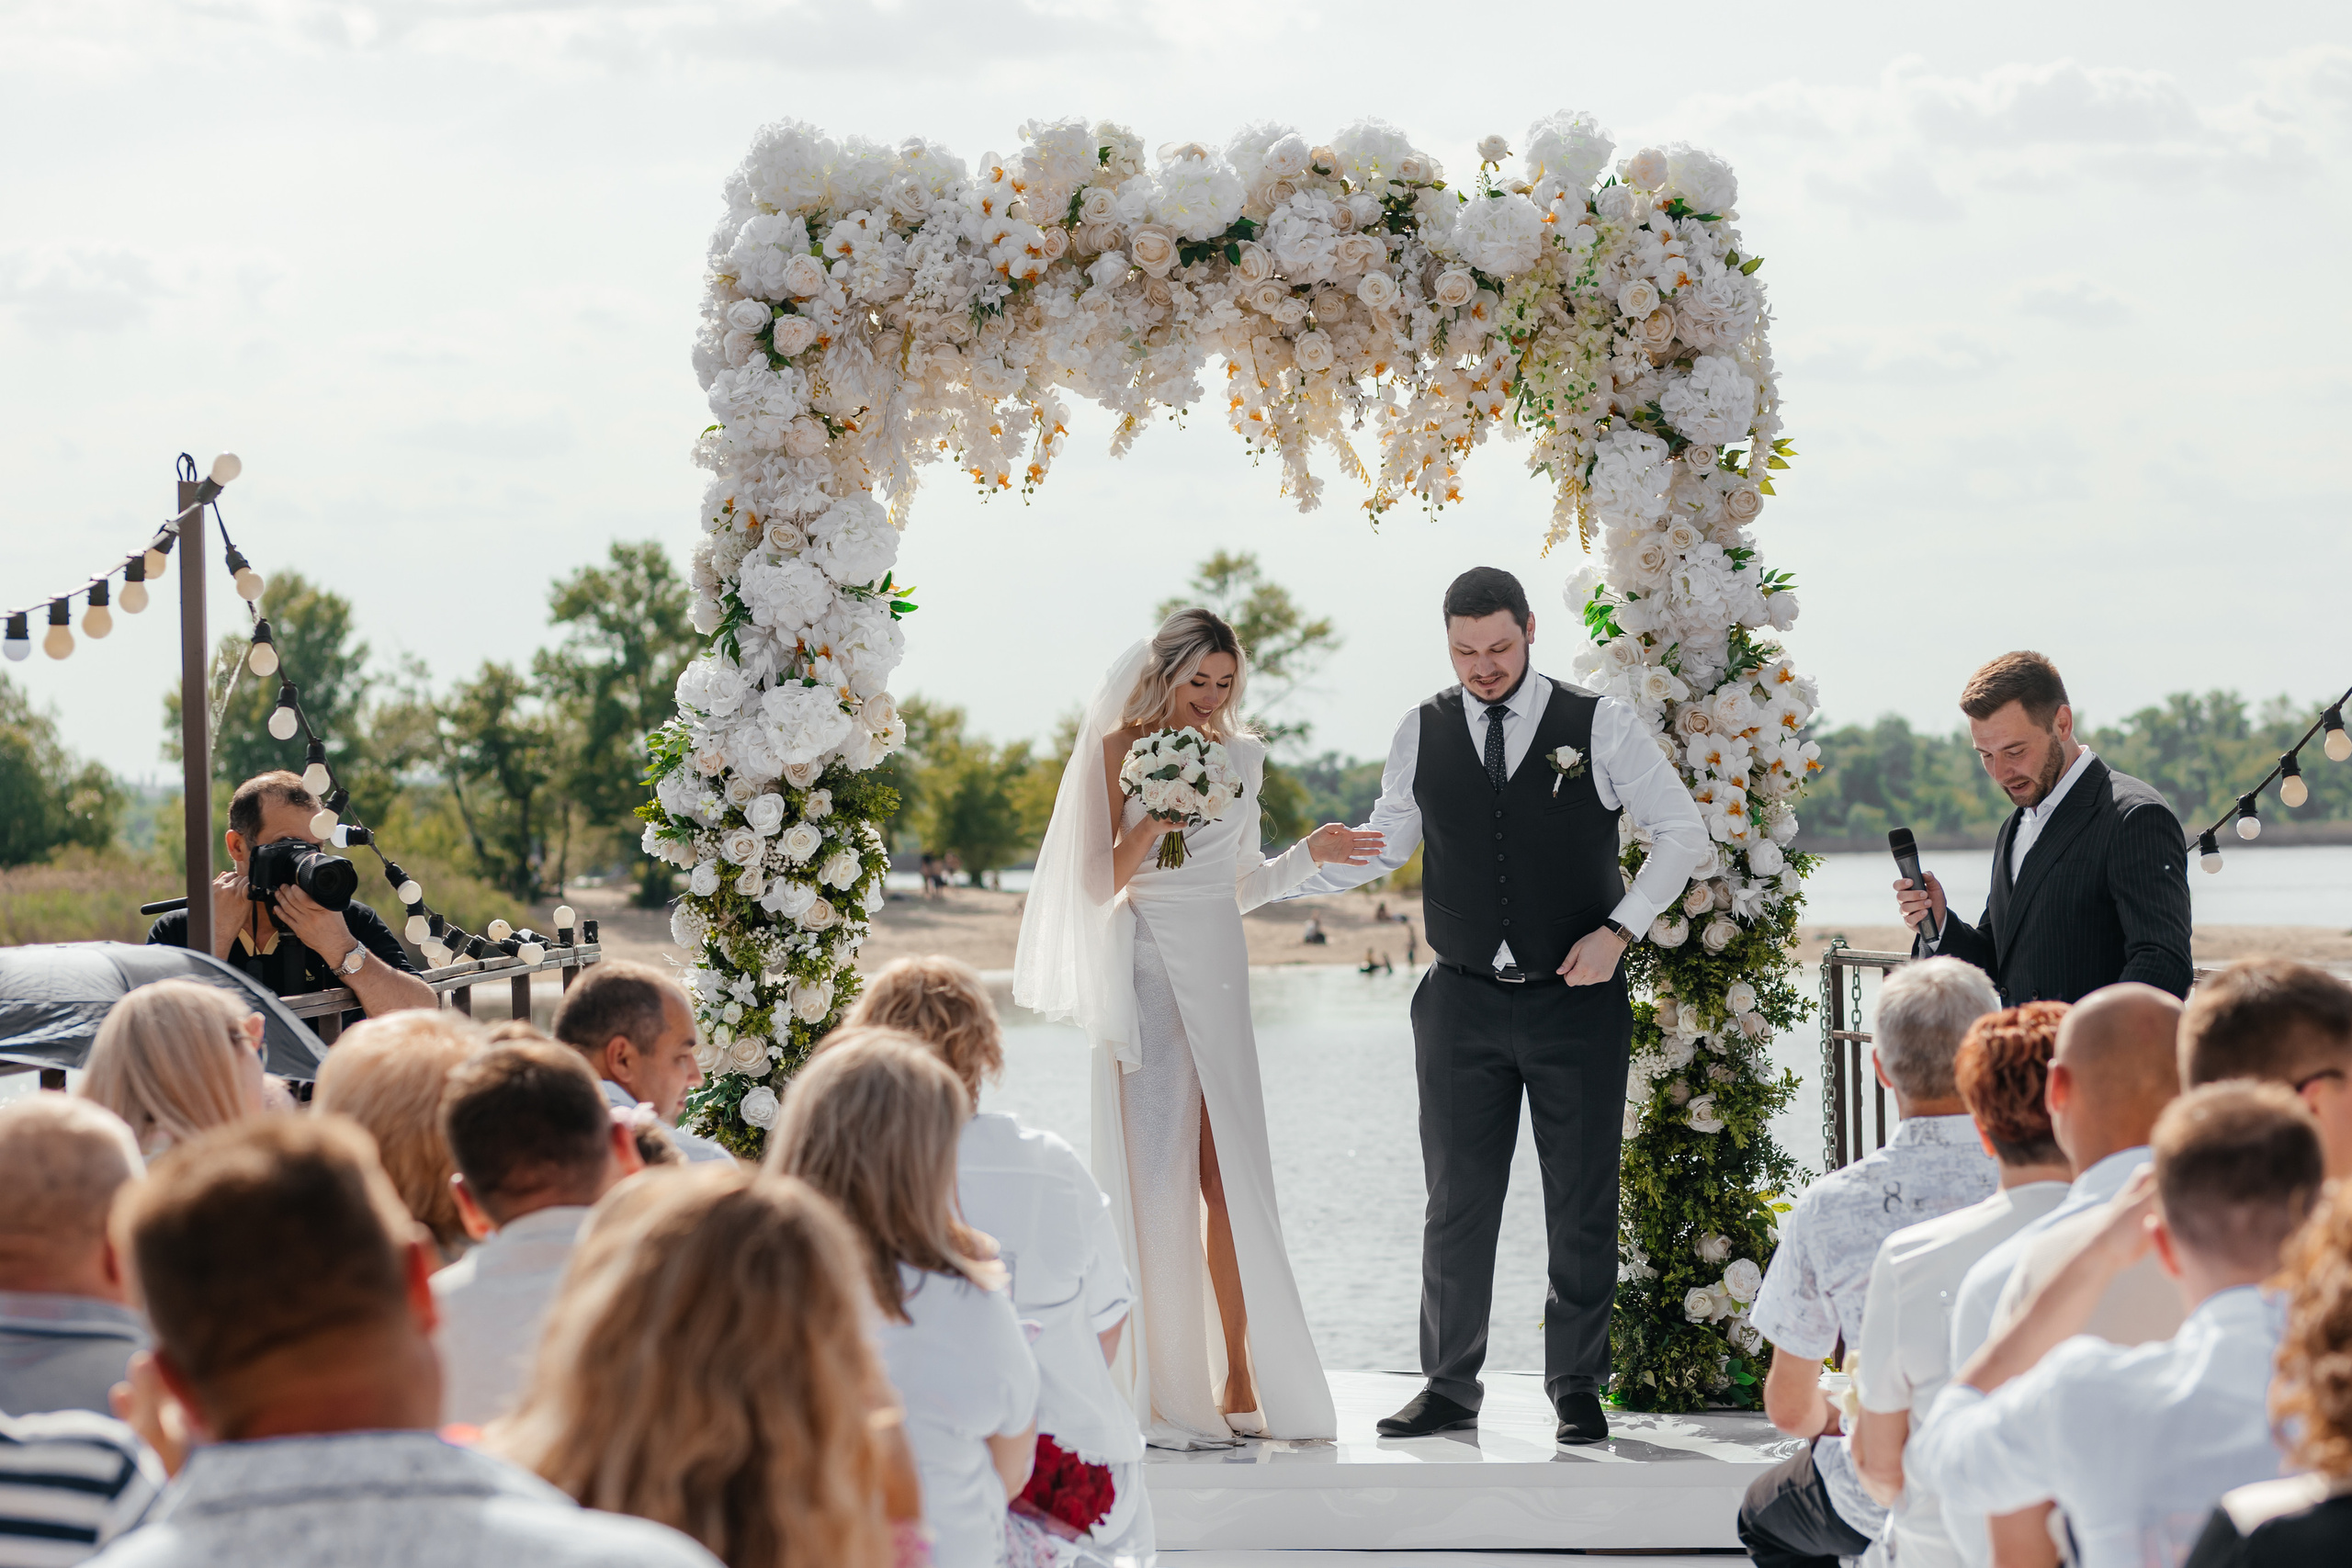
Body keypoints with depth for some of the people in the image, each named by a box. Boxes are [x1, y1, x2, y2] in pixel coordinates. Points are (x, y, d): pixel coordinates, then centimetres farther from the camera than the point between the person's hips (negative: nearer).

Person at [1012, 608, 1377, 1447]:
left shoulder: (1242, 755, 13)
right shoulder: (1120, 748, -1)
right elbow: (1098, 882, -3)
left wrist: (1310, 853, 6)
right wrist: (1157, 818, -16)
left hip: (1219, 972, 4)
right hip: (1145, 973, -4)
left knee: (1229, 1174, 0)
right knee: (1155, 1173, -5)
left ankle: (1239, 1380, 6)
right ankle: (1160, 1387, -3)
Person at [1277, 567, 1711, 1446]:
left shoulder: (1600, 727, -3)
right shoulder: (1422, 733, 5)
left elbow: (1682, 831, 2)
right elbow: (1385, 845, 15)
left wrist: (1621, 928, -9)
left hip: (1578, 1000, -2)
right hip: (1463, 1003, 2)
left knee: (1581, 1204, 3)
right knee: (1457, 1201, 3)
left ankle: (1577, 1388, 15)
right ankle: (1450, 1388, 13)